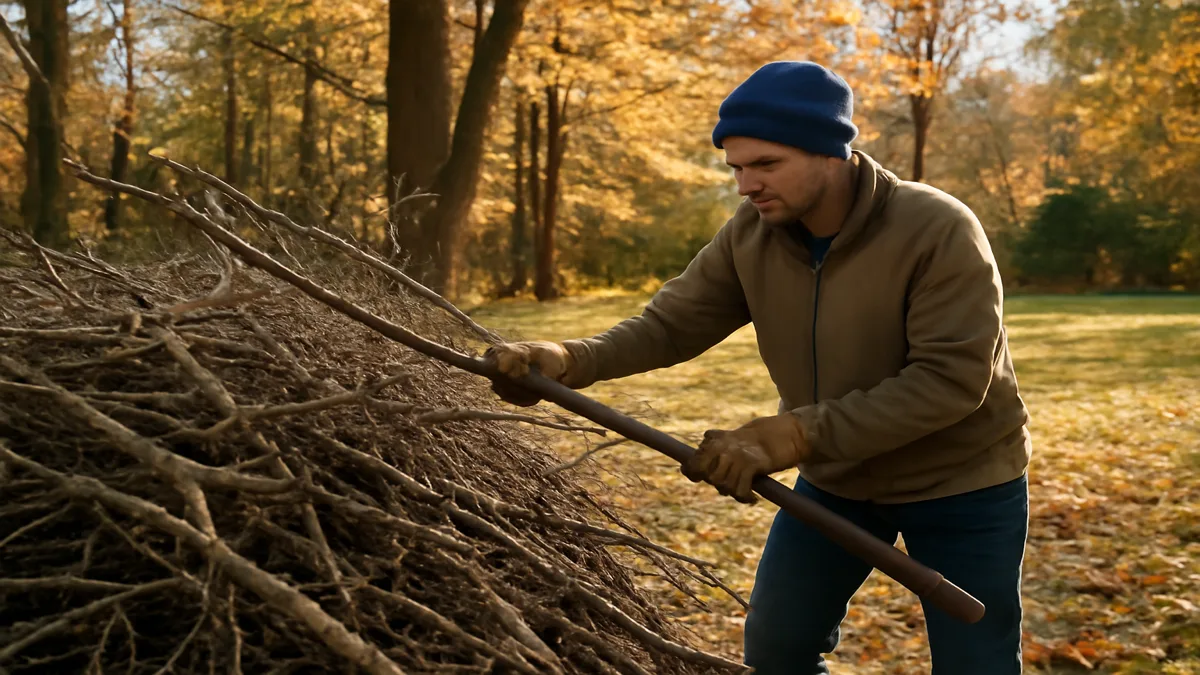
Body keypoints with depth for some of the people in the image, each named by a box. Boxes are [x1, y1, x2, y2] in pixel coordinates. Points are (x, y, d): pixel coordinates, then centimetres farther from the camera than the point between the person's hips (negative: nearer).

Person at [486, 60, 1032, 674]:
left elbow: (951, 379, -32)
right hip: (836, 479, 5)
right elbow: (670, 324, -12)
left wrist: (797, 434, -38)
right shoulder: (750, 235, -11)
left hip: (960, 484, -4)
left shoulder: (939, 230, -27)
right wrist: (572, 360, -33)